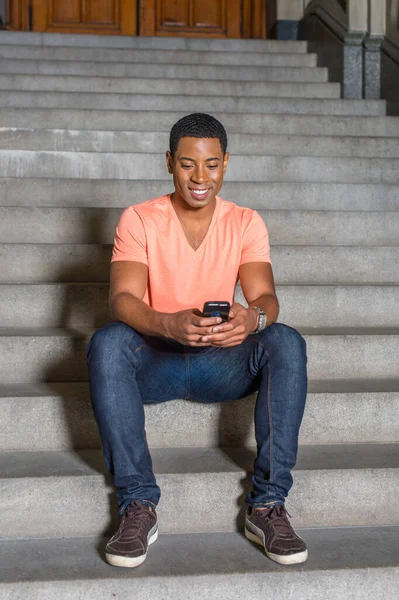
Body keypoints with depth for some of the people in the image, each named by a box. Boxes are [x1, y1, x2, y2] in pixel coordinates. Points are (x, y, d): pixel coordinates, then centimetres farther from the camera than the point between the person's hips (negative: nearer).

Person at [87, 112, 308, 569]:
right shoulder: (139, 220, -4)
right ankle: (138, 505, -28)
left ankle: (267, 504, -23)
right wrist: (167, 324, -42)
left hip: (224, 364, 1)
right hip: (154, 361, -1)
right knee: (107, 343, -32)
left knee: (286, 343, -26)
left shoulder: (246, 223, 2)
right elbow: (122, 299, -19)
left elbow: (264, 296, -12)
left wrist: (253, 318, -38)